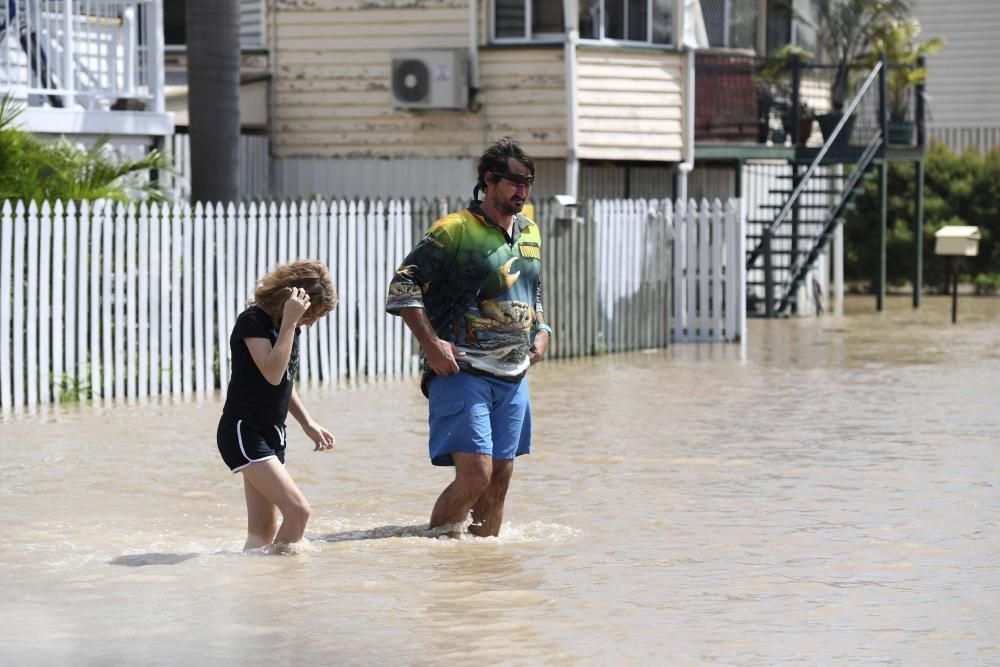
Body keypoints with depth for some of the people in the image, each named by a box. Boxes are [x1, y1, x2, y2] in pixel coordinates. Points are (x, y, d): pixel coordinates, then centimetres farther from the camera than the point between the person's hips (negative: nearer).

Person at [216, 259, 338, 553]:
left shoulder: (289, 325, 12)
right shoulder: (253, 321, -14)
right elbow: (272, 374, -27)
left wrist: (308, 424, 20)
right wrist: (289, 322, -26)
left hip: (270, 433, 9)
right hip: (243, 432, -9)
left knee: (264, 532, 6)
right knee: (298, 509, -20)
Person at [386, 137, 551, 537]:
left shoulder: (530, 234, 15)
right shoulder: (455, 231, -8)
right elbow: (402, 287, -11)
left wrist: (541, 333, 12)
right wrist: (430, 343, -17)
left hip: (513, 376, 7)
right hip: (462, 372, -7)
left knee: (500, 478, 8)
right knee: (475, 476, -16)